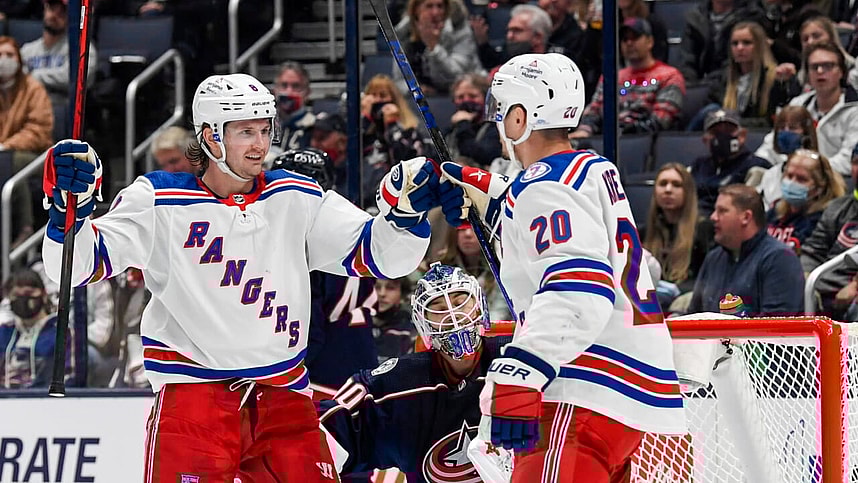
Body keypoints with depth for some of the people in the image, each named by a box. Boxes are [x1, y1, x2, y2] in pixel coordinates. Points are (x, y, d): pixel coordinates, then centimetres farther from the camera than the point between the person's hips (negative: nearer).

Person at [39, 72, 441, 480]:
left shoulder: (296, 199, 8)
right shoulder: (159, 202, -2)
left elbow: (380, 254, 5)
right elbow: (78, 265, -6)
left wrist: (407, 206, -15)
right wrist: (70, 205, -25)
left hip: (284, 400, 4)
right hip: (192, 396, -4)